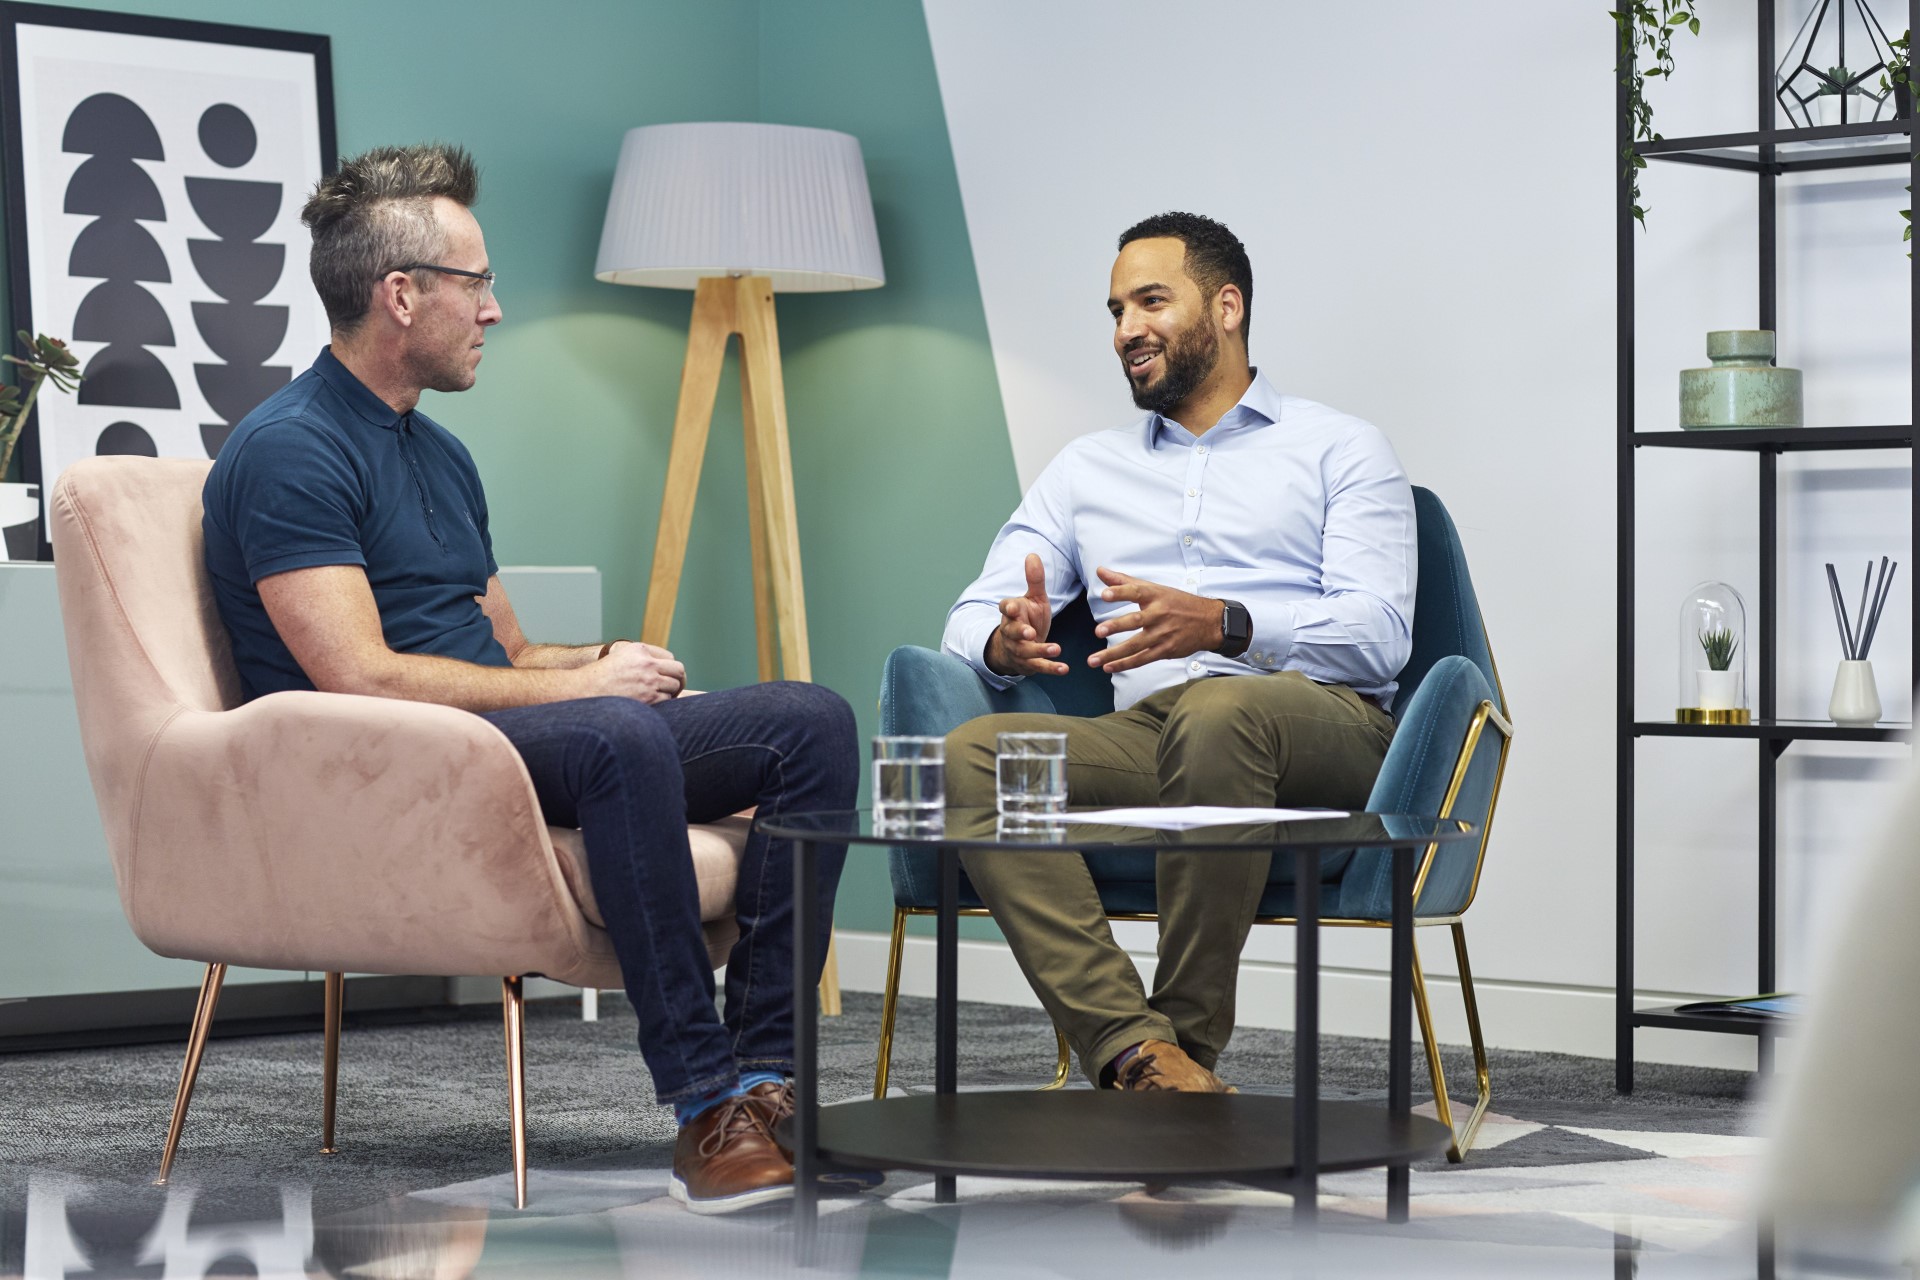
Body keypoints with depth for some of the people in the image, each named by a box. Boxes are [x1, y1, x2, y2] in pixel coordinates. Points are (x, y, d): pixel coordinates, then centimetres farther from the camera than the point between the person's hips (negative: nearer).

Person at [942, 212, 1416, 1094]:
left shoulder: (1340, 450, 15)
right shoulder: (1086, 468, 28)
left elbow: (1379, 634, -2)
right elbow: (972, 619, 17)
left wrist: (1223, 624, -21)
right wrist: (1007, 641, -10)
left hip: (1321, 732, -3)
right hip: (1143, 736, 4)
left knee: (1220, 710, -39)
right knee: (971, 754, -27)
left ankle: (1188, 1041, -29)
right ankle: (1135, 1051, -38)